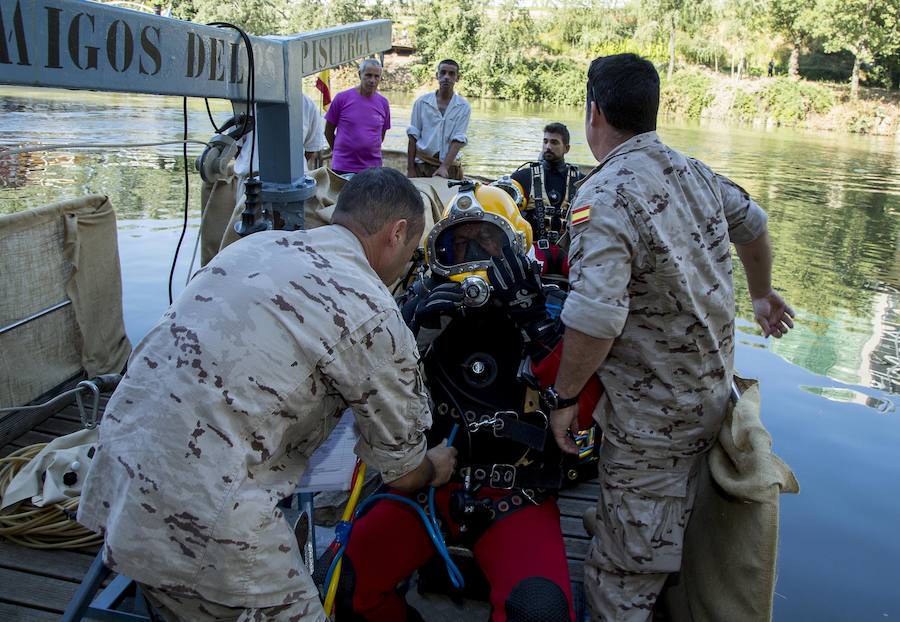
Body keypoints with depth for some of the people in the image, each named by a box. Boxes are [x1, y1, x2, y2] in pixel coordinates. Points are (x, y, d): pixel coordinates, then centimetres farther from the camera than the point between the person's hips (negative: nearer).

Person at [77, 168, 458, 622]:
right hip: (203, 520, -8)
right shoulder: (372, 315, -13)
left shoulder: (255, 245, 8)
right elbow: (402, 473, -2)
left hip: (116, 480, 8)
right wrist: (436, 469, 23)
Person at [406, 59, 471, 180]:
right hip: (422, 165, 0)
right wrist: (410, 169, -2)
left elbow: (458, 140, -8)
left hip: (450, 167, 0)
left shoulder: (463, 107, 0)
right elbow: (413, 137, 3)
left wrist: (444, 167, -20)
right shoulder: (422, 102, 2)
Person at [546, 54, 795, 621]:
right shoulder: (696, 172, 4)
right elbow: (752, 224, 22)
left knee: (624, 574, 5)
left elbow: (594, 319, -31)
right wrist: (763, 293, 40)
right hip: (716, 395, 8)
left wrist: (565, 397, -15)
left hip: (651, 418, -8)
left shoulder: (603, 197, -21)